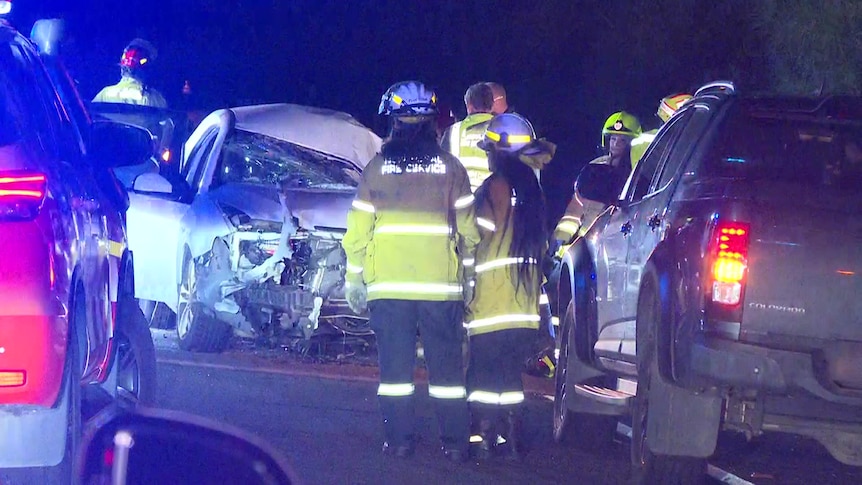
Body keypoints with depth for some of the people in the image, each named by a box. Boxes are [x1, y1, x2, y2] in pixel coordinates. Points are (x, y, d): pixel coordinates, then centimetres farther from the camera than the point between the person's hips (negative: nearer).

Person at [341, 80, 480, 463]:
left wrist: (354, 278, 9)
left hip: (388, 285, 0)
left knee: (395, 364, 4)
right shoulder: (450, 167, 2)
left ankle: (398, 439, 1)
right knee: (446, 364, 5)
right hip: (441, 285, 0)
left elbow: (359, 228, 2)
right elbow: (468, 227, 2)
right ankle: (455, 442, 3)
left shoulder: (377, 168, 2)